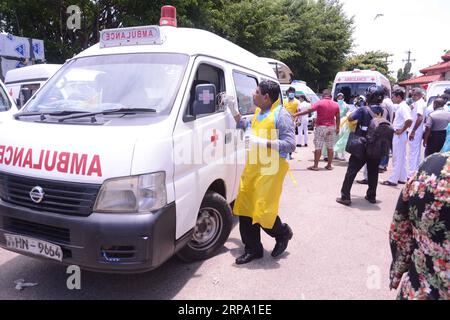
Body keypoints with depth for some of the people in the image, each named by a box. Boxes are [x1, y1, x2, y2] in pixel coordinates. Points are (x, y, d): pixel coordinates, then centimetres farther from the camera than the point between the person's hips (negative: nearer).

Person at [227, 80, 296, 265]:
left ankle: (283, 233, 27)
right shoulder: (259, 112, 16)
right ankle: (253, 249, 23)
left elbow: (290, 144, -17)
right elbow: (246, 127, 34)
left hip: (270, 170, -8)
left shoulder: (281, 115, -10)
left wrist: (262, 142, -22)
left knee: (263, 211, -6)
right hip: (252, 167, 8)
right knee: (245, 208, 8)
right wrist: (234, 111, 24)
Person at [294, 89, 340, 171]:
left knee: (318, 147, -2)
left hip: (321, 127, -4)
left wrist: (296, 114, -14)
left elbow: (309, 110, -16)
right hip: (331, 127, 4)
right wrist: (337, 128, 19)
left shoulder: (320, 103, -9)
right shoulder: (336, 105, 5)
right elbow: (338, 118, 9)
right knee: (330, 147, 10)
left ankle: (315, 166, -1)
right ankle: (329, 165, 15)